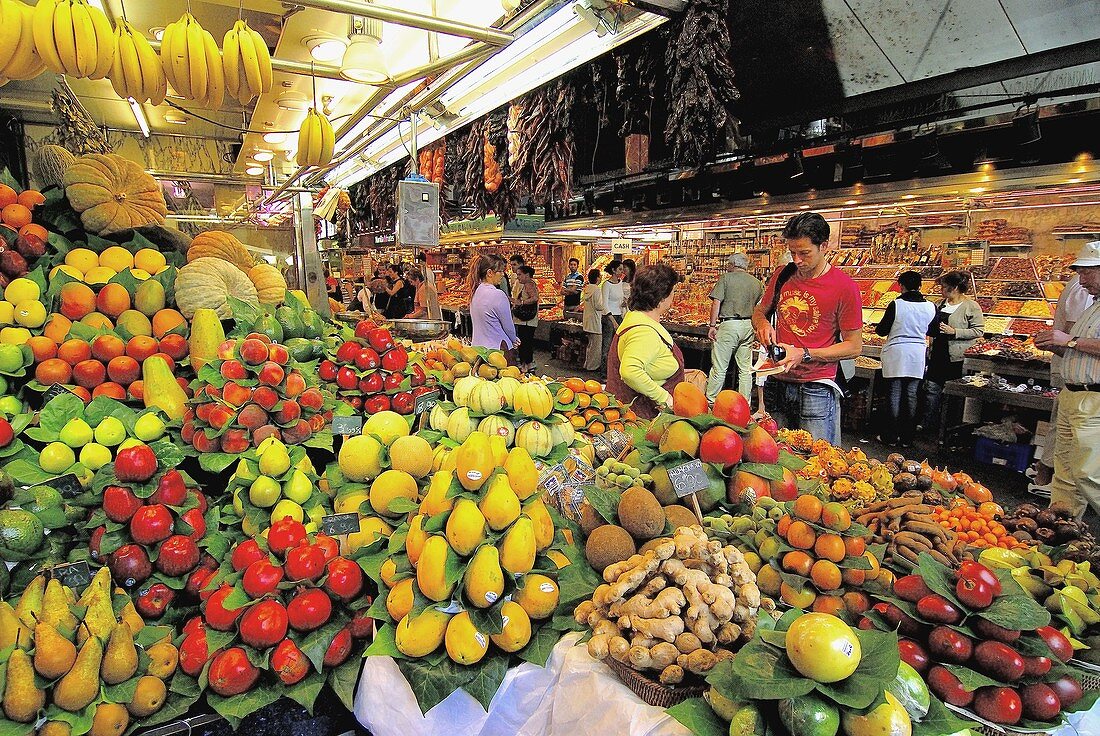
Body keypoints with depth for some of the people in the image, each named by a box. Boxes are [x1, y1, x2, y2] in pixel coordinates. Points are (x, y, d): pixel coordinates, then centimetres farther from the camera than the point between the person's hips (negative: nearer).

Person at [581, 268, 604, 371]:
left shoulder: (586, 288, 11)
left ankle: (587, 364, 22)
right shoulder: (597, 289, -16)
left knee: (591, 344, 17)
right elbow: (598, 306, -20)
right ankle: (593, 366, 3)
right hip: (595, 320, -9)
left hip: (587, 320, 9)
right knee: (596, 344, -2)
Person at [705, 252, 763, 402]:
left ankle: (710, 401, 8)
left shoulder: (726, 278, -3)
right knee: (745, 369, 10)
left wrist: (712, 325, -7)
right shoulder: (757, 283, 10)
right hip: (748, 327, 5)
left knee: (719, 367, 1)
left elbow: (716, 302, -11)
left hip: (728, 324, -4)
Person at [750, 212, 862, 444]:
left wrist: (805, 355, -17)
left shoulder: (844, 286, -9)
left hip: (816, 390, -4)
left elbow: (853, 347, -6)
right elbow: (759, 311, 20)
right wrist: (762, 323, -4)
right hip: (776, 385, 4)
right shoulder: (782, 276, 5)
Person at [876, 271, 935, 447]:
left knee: (895, 393, 3)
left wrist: (876, 328, 16)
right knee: (911, 395, 8)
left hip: (896, 353, -3)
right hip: (917, 354, 3)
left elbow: (882, 330, -6)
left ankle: (891, 436, 7)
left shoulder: (896, 304, -10)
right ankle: (907, 437, 14)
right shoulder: (930, 307, 1)